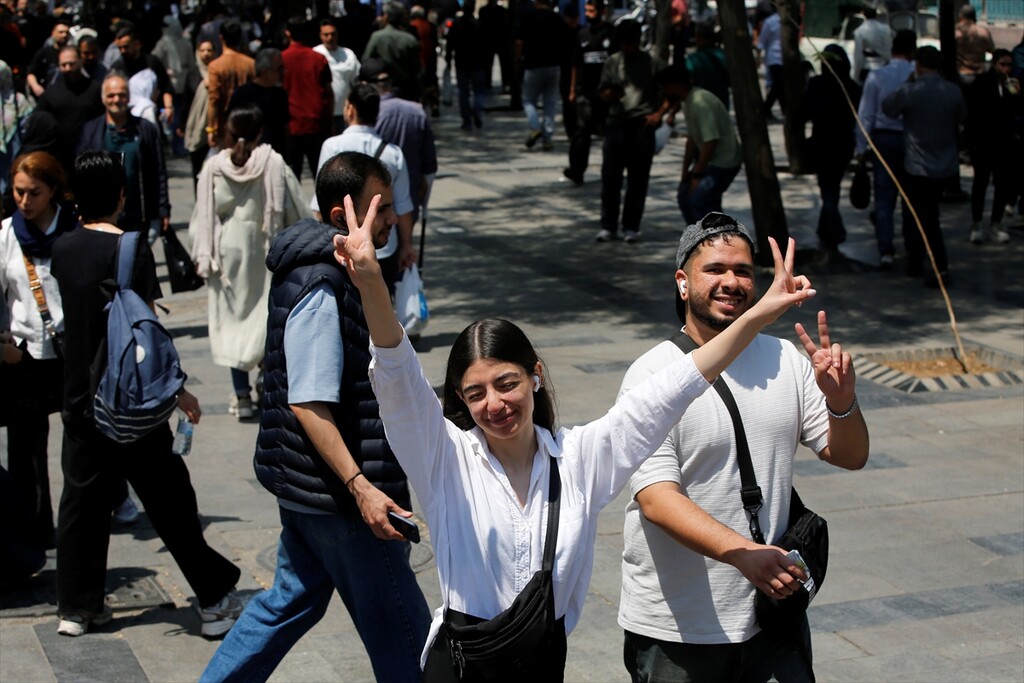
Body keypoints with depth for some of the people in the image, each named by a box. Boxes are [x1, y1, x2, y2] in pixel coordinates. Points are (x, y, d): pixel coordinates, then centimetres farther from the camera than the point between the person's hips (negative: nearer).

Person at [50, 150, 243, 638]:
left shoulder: (63, 250, 1)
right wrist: (179, 391, -9)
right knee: (170, 504, 2)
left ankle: (75, 607, 18)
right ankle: (214, 601, 9)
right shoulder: (131, 250, -16)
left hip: (80, 400, 5)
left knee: (81, 501, 14)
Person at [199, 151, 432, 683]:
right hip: (336, 494, -10)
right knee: (400, 631, 2)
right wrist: (360, 486, -29)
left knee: (294, 598, 22)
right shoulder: (322, 290, -23)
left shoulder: (329, 269, 9)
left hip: (305, 482, 10)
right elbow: (309, 403, -26)